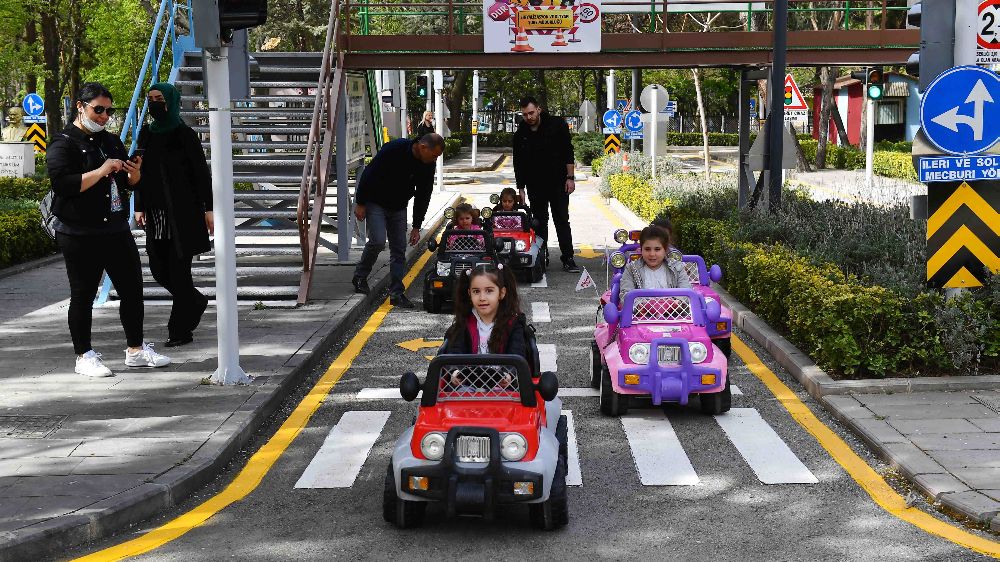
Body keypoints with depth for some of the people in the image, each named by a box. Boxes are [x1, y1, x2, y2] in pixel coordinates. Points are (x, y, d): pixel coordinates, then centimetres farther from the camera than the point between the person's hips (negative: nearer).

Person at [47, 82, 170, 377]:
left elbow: (129, 184, 23)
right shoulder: (63, 144, -6)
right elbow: (63, 184, -19)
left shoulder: (111, 141, 16)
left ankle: (136, 350, 22)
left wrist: (134, 173, 0)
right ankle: (84, 356, 13)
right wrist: (101, 171, -21)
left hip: (116, 229, 7)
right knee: (83, 295, 2)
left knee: (132, 290, 9)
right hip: (79, 234, -7)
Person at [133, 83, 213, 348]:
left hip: (183, 211, -6)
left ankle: (180, 331, 3)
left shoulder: (185, 135, -7)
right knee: (159, 268, 7)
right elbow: (141, 172, 15)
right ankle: (196, 302, 32)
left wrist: (207, 209, -10)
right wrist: (139, 207, 12)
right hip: (157, 212, 6)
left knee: (178, 267, -5)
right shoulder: (146, 134, 10)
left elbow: (201, 173, -6)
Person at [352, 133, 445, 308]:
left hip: (398, 207, 6)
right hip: (375, 202, -5)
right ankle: (360, 276, 4)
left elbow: (423, 196, 1)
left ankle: (396, 294, 5)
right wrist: (360, 203, -17)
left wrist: (416, 227, 1)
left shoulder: (428, 165, -9)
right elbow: (369, 174, -20)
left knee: (399, 249, 1)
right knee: (378, 241, -20)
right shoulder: (394, 149, -27)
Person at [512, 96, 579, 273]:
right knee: (539, 222, 7)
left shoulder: (557, 125, -7)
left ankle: (568, 260, -2)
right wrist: (520, 188, 5)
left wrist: (570, 177, -8)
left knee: (562, 221, -3)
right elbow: (518, 164, 7)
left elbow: (568, 152, -4)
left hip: (558, 183, -2)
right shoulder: (520, 135, 0)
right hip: (535, 185, 3)